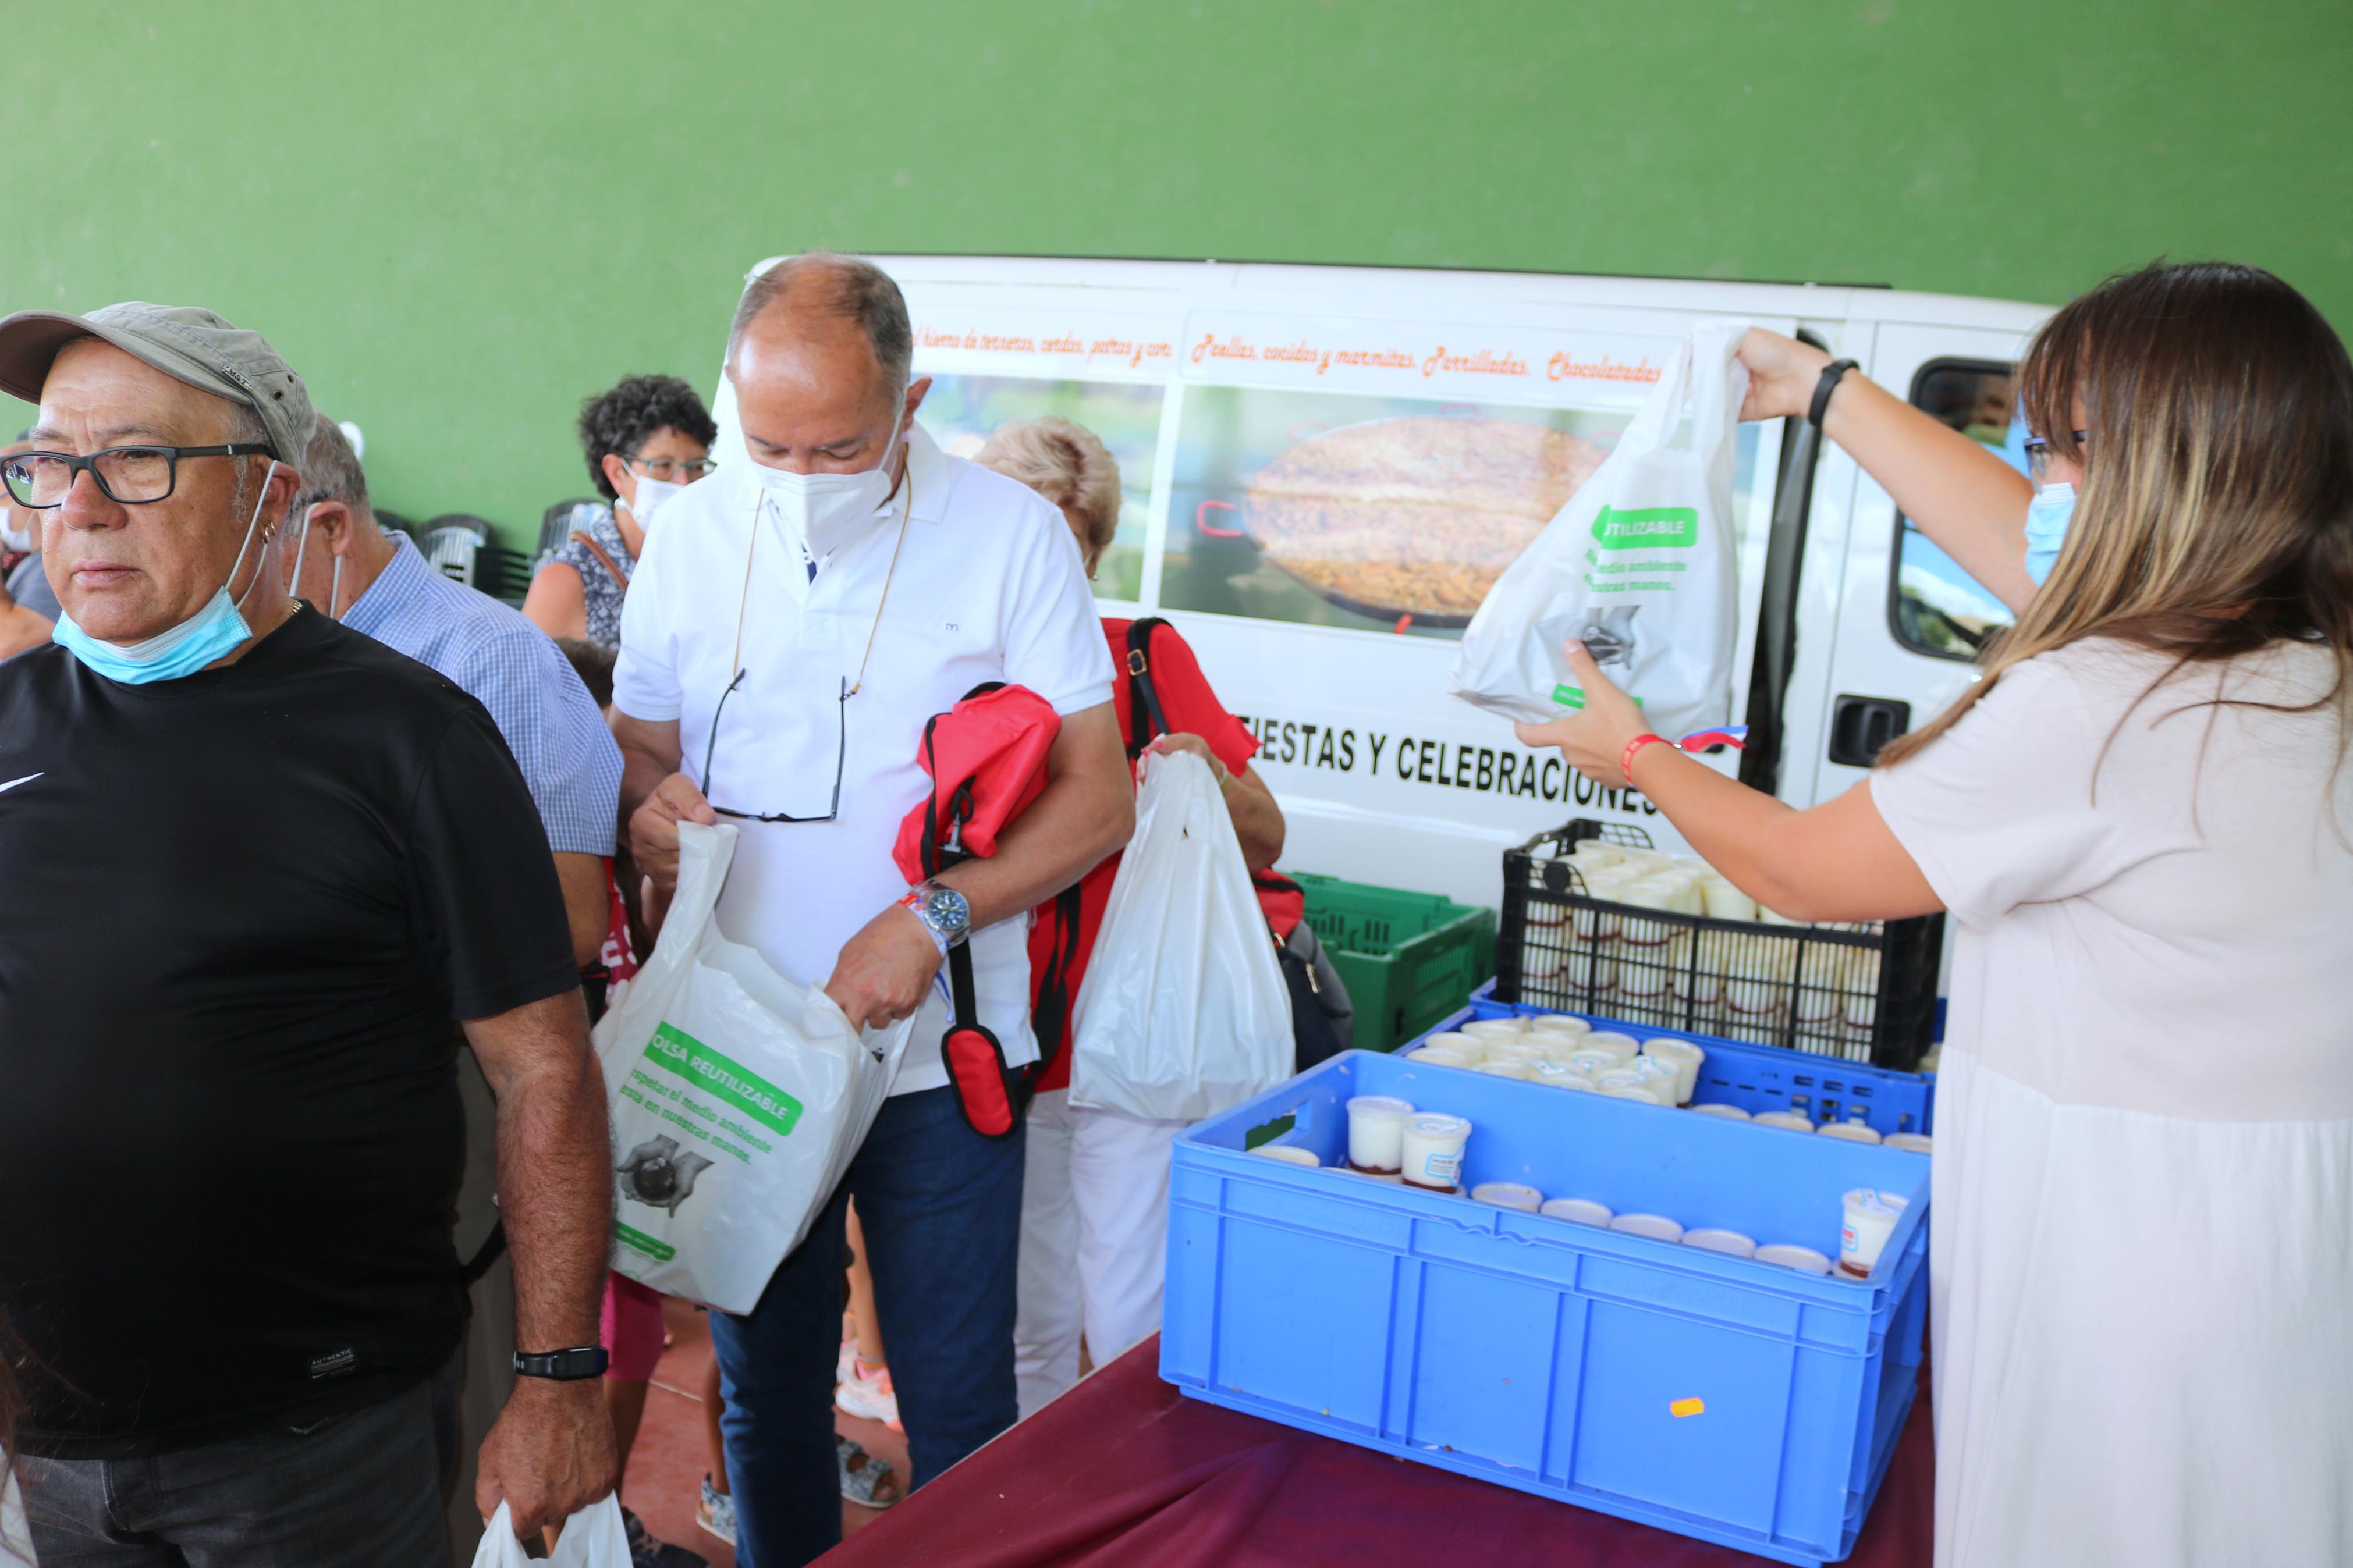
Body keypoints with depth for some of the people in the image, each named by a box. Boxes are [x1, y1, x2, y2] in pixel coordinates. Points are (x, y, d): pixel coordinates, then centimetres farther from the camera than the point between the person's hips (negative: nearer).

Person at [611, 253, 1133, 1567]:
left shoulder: (1010, 534, -7)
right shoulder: (695, 534, 3)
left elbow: (1099, 797, -8)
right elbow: (638, 742, 13)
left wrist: (928, 920, -19)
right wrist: (646, 801, -12)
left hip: (934, 1051, -3)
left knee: (956, 1406, 7)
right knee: (765, 1388, 17)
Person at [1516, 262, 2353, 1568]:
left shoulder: (2093, 711, -25)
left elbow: (1797, 871, -12)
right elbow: (2013, 535, 13)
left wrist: (1635, 755, 6)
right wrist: (1822, 388, 22)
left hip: (2117, 1264, -8)